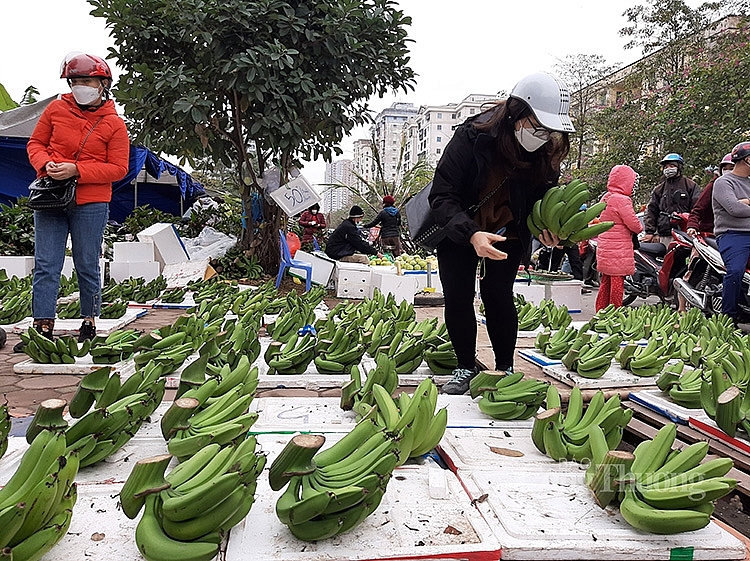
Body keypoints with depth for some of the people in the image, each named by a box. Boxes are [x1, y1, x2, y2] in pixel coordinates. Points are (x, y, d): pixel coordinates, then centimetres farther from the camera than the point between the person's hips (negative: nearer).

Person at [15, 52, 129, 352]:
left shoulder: (114, 124, -2)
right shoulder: (57, 109, 6)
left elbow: (118, 168, -6)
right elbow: (36, 143, 13)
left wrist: (76, 170, -16)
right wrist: (46, 164, -9)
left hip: (91, 205, -3)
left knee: (87, 267, 6)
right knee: (45, 266, 2)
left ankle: (89, 326, 20)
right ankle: (42, 328, 8)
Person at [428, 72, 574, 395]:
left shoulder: (547, 152, -15)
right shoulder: (472, 137, -27)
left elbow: (544, 196, 1)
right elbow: (441, 195, -29)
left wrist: (547, 227, -23)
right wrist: (471, 233, -44)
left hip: (507, 235, 2)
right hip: (459, 232, -1)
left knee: (498, 295, -6)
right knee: (457, 298, -3)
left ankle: (505, 369, 9)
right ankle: (466, 368, 13)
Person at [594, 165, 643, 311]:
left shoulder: (605, 198, 11)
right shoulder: (622, 200, -16)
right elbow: (633, 224, -17)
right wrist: (640, 228, 6)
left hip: (604, 248, 9)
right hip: (618, 249, -9)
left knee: (605, 282, 15)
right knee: (617, 283, -3)